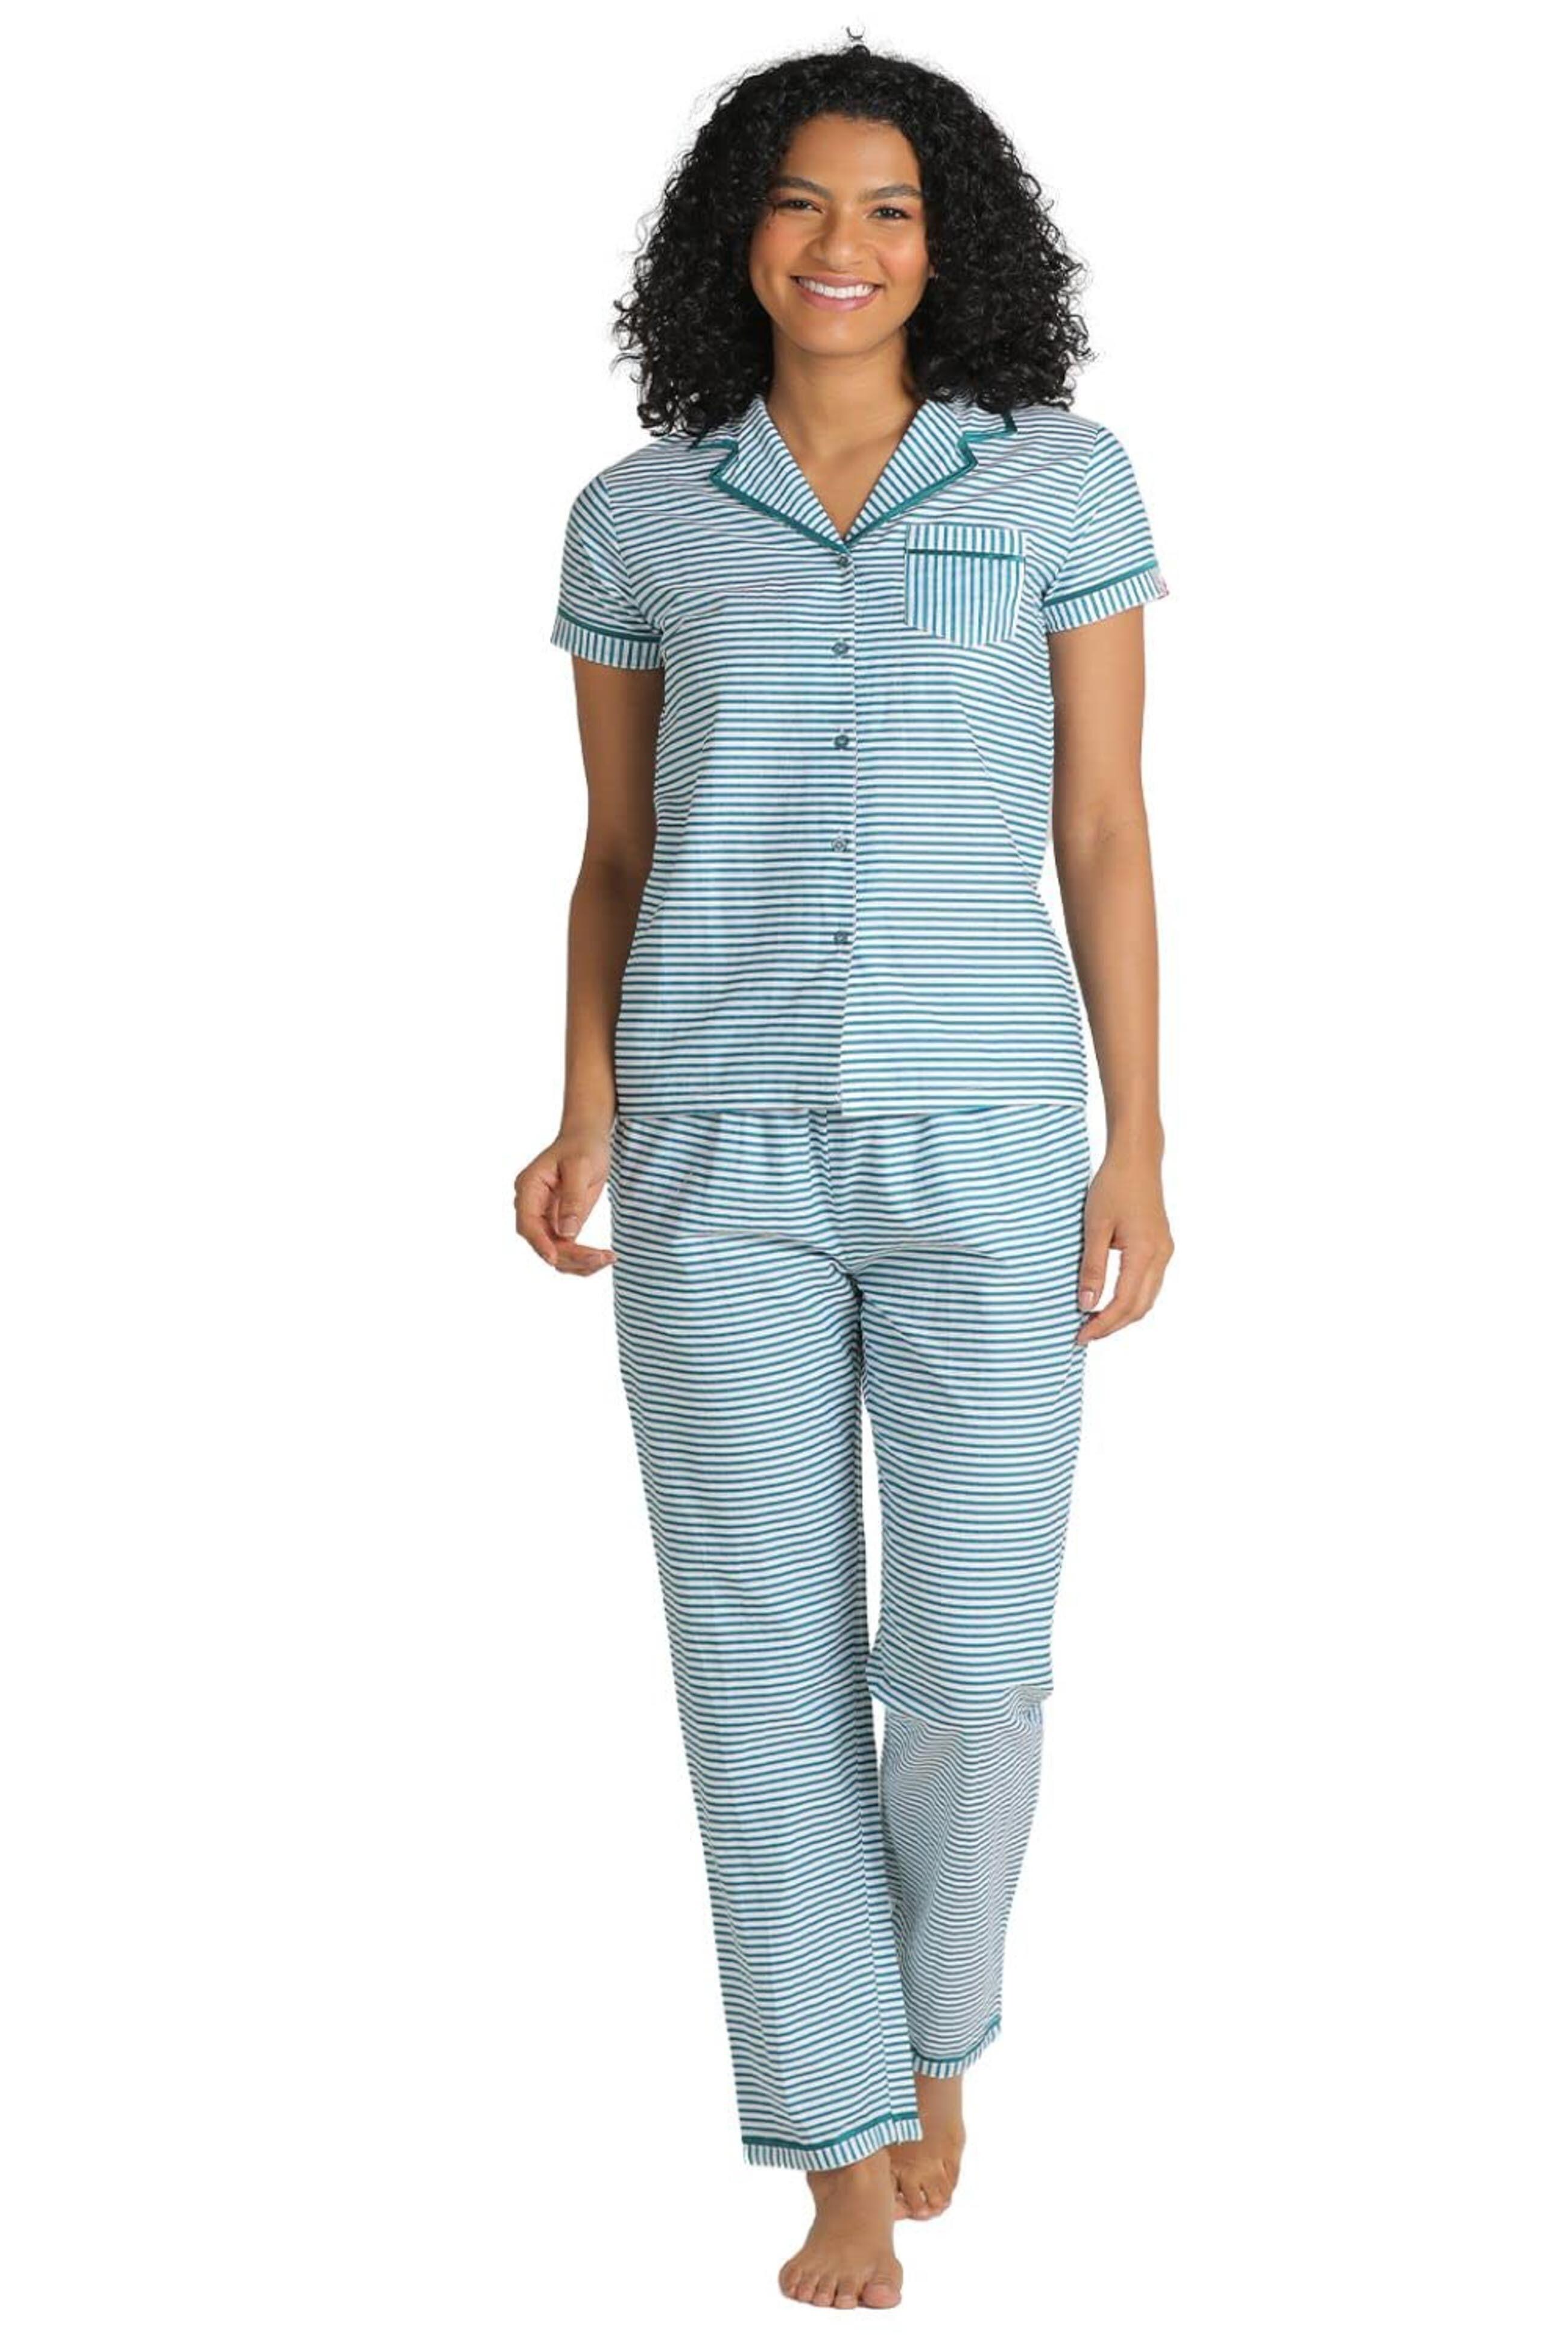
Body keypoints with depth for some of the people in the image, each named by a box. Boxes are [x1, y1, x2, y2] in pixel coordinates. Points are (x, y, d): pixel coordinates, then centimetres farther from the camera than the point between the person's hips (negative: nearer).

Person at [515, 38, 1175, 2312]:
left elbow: (1104, 832, 2)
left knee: (972, 1668, -1)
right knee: (764, 1659, 0)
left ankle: (930, 2021, 31)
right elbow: (616, 854, 10)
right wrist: (585, 1130, -4)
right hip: (722, 1152, 1)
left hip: (980, 1141, -1)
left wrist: (1136, 1150, -2)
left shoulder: (1062, 477, 1)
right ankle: (844, 2169, 12)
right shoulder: (639, 516, 5)